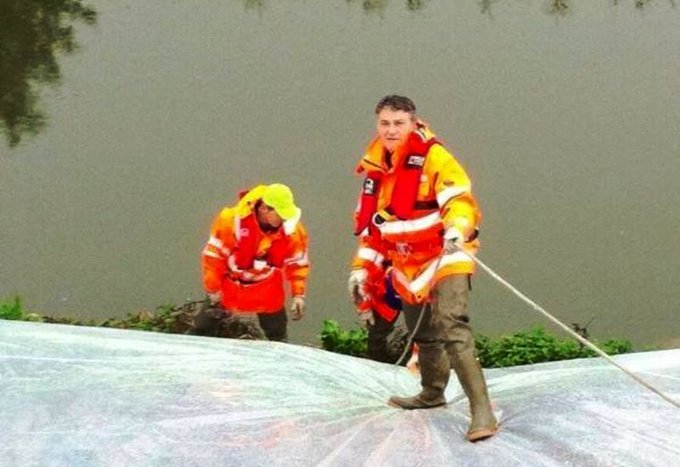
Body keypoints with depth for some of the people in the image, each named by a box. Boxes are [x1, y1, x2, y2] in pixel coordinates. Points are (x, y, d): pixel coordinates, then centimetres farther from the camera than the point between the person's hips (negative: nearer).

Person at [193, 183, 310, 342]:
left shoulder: (292, 230, -24)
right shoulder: (233, 220, -33)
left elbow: (298, 262, -6)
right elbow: (214, 254, -20)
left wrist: (298, 294, -14)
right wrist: (213, 290, -12)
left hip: (268, 293, 2)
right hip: (230, 286, -2)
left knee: (278, 336, 16)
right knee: (203, 329, 14)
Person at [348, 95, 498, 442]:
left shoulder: (433, 157, -11)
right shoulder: (376, 169, 10)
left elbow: (459, 199, -23)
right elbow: (371, 225, 19)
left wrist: (457, 229, -42)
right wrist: (362, 268, 16)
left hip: (444, 258, -7)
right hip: (408, 266, 7)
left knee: (452, 329, -23)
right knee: (423, 335, 16)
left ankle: (481, 409, -26)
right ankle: (432, 393, 39)